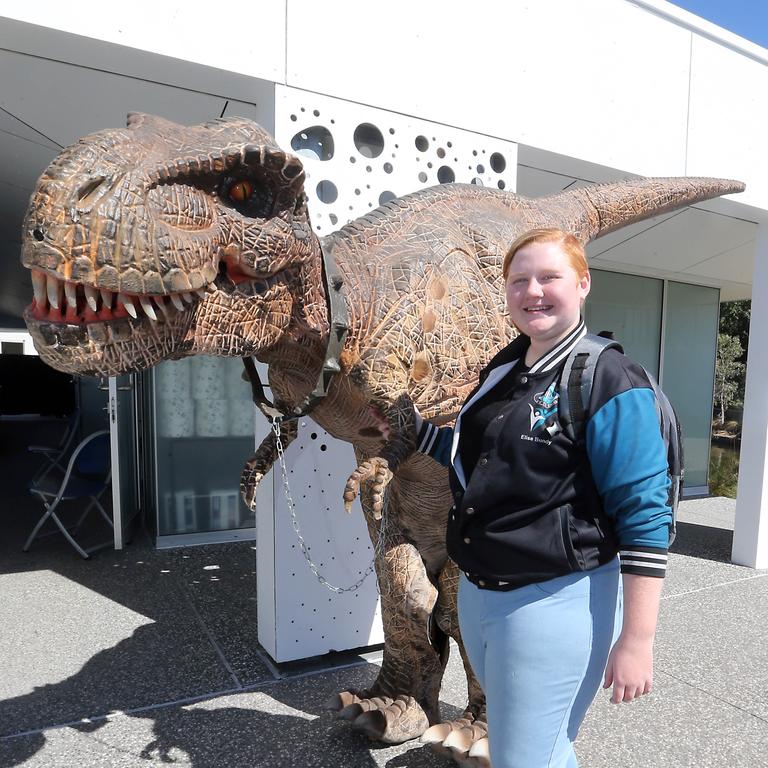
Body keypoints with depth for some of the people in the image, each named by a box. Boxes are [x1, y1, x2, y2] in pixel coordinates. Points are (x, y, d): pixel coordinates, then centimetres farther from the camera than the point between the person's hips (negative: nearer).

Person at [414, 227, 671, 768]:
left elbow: (644, 516, -17)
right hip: (476, 594, 8)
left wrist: (636, 641, -17)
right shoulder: (503, 370, 5)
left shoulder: (610, 383, -16)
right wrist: (408, 422, 11)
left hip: (555, 601, -7)